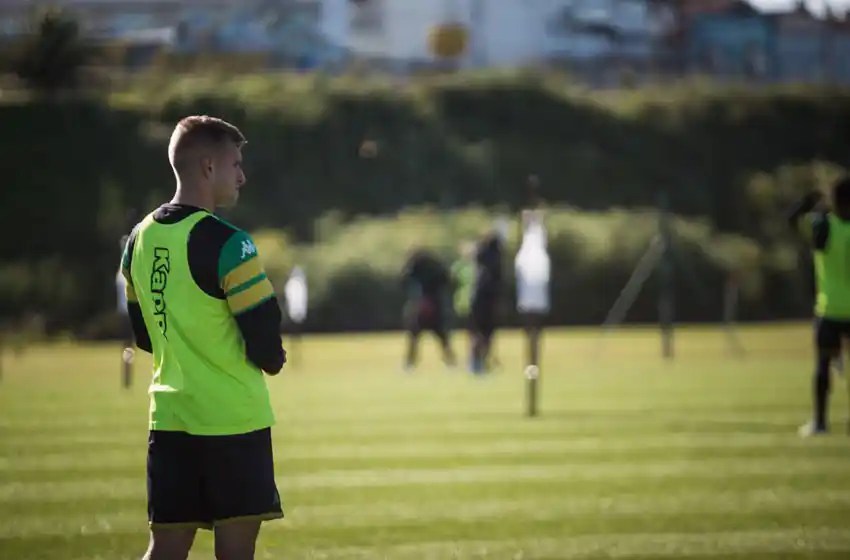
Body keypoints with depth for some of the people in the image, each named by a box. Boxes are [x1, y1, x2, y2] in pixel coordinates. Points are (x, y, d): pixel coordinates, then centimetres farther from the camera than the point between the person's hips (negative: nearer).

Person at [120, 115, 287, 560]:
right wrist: (270, 358, 7)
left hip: (168, 417, 7)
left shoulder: (139, 240, 9)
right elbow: (264, 332, -14)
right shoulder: (226, 244, -15)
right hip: (233, 419, -6)